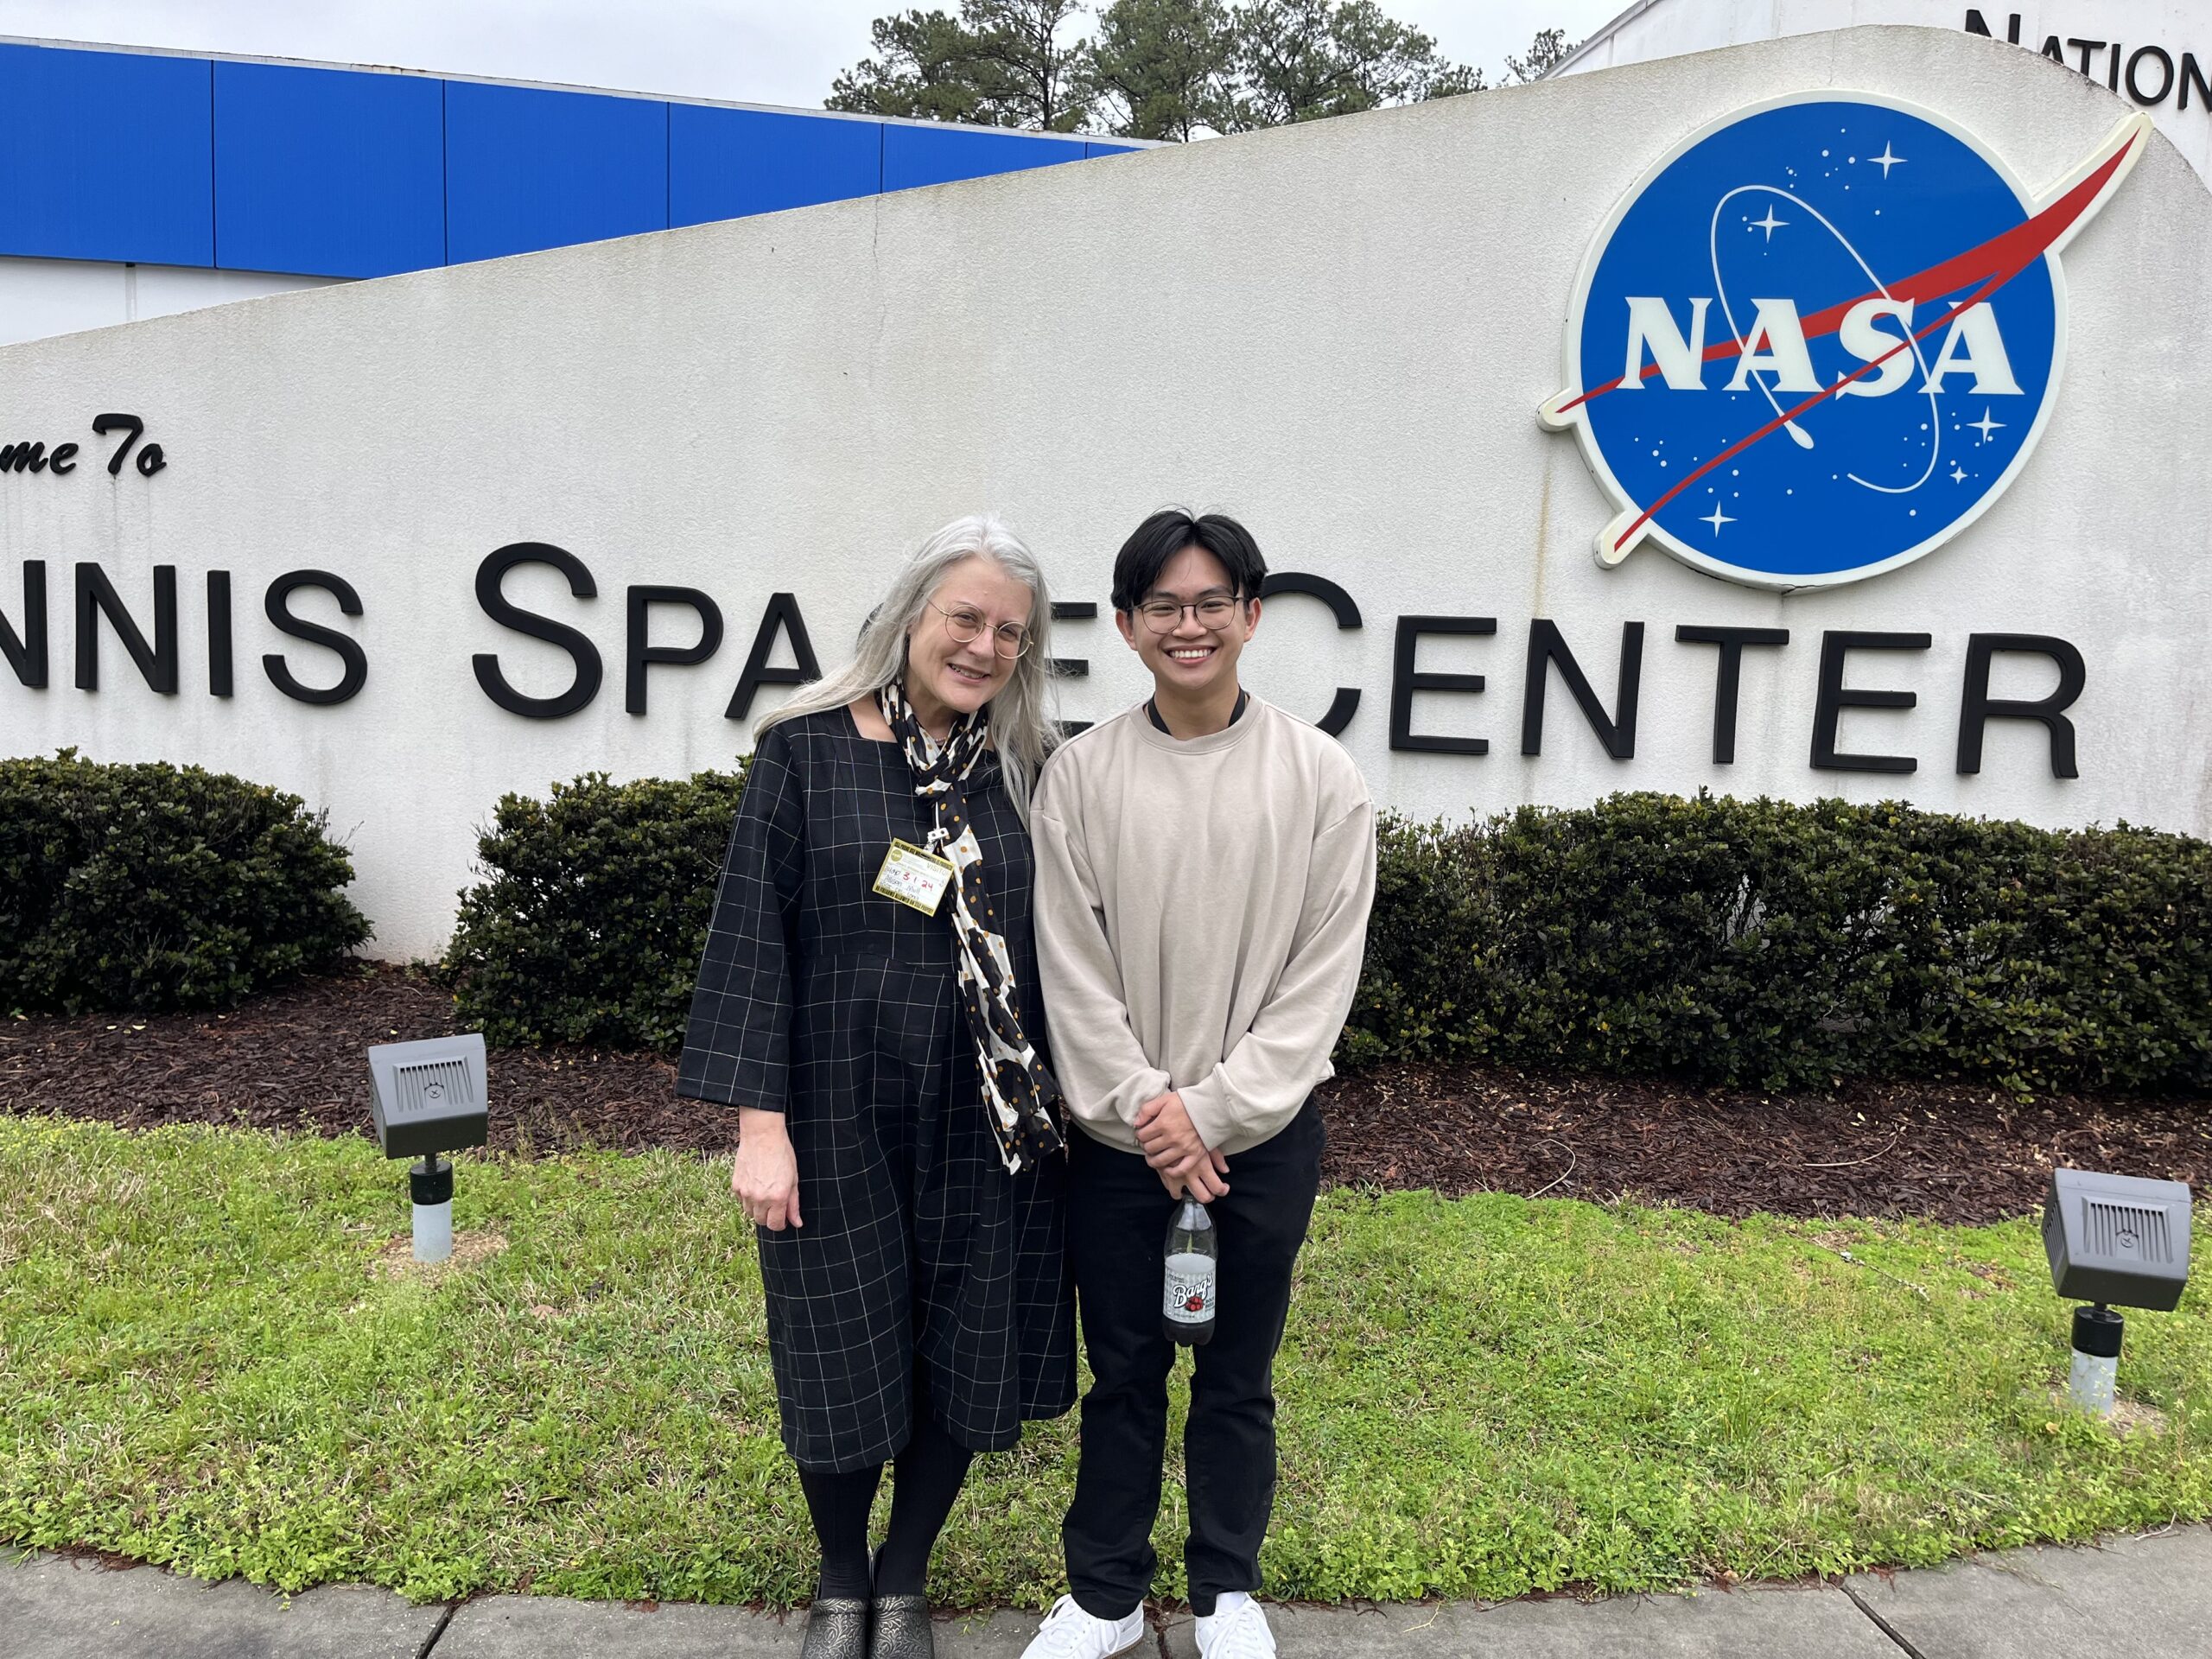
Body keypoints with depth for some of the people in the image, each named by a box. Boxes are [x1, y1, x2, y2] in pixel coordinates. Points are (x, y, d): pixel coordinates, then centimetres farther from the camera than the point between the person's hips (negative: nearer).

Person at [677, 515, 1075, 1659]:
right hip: (839, 1120, -2)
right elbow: (752, 937, -7)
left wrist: (1069, 1097, 5)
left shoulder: (1030, 771, 2)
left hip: (989, 1125, 2)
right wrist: (759, 1122, -11)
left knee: (963, 1361, 12)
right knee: (841, 1362, 13)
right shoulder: (805, 751, -5)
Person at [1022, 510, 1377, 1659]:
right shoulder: (1081, 774, -3)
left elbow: (1323, 972, -6)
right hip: (1117, 1135, 1)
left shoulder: (1320, 778, -5)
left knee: (1239, 1378, 14)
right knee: (1123, 1373, 14)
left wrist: (1214, 1111, -11)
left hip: (1263, 1134, 0)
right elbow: (1071, 969, -4)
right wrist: (1145, 1111, -11)